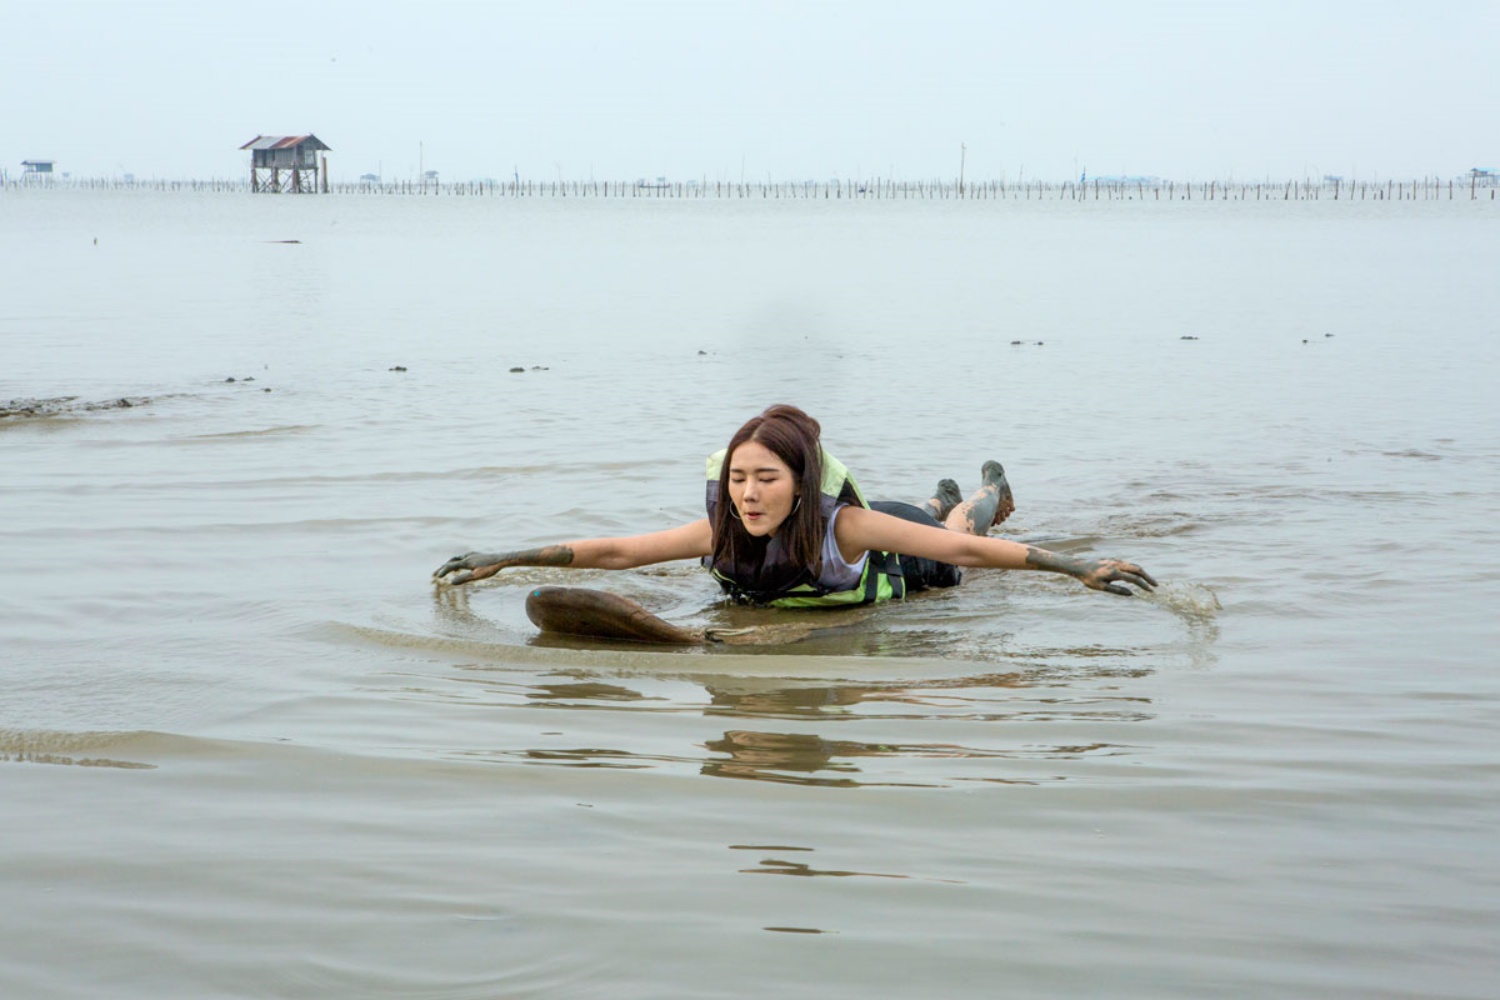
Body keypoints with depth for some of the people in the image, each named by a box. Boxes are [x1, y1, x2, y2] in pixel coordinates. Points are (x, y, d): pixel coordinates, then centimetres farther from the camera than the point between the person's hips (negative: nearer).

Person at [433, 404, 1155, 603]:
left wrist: (1081, 569, -50)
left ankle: (991, 488, 68)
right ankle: (941, 501, 72)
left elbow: (965, 550, -46)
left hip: (902, 561, -2)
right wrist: (501, 561, -37)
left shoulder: (844, 525, -49)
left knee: (955, 530, 35)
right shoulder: (722, 532, -39)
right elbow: (613, 550, -34)